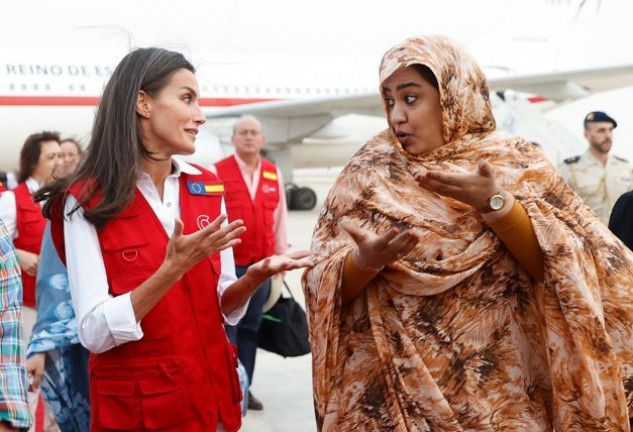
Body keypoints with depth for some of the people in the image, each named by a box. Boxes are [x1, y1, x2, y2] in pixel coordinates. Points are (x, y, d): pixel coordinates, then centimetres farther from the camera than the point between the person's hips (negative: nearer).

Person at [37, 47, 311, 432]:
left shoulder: (208, 189, 3)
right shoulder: (86, 202, -11)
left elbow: (222, 307, 6)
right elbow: (95, 333, -17)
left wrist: (256, 275, -13)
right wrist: (173, 268, -26)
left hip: (212, 396, 5)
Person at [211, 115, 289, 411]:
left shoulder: (274, 174, 8)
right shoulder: (217, 172, -4)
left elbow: (279, 218, 11)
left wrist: (281, 258, 11)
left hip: (262, 264, 4)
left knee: (251, 327, 10)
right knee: (226, 326, -2)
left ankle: (244, 387, 19)